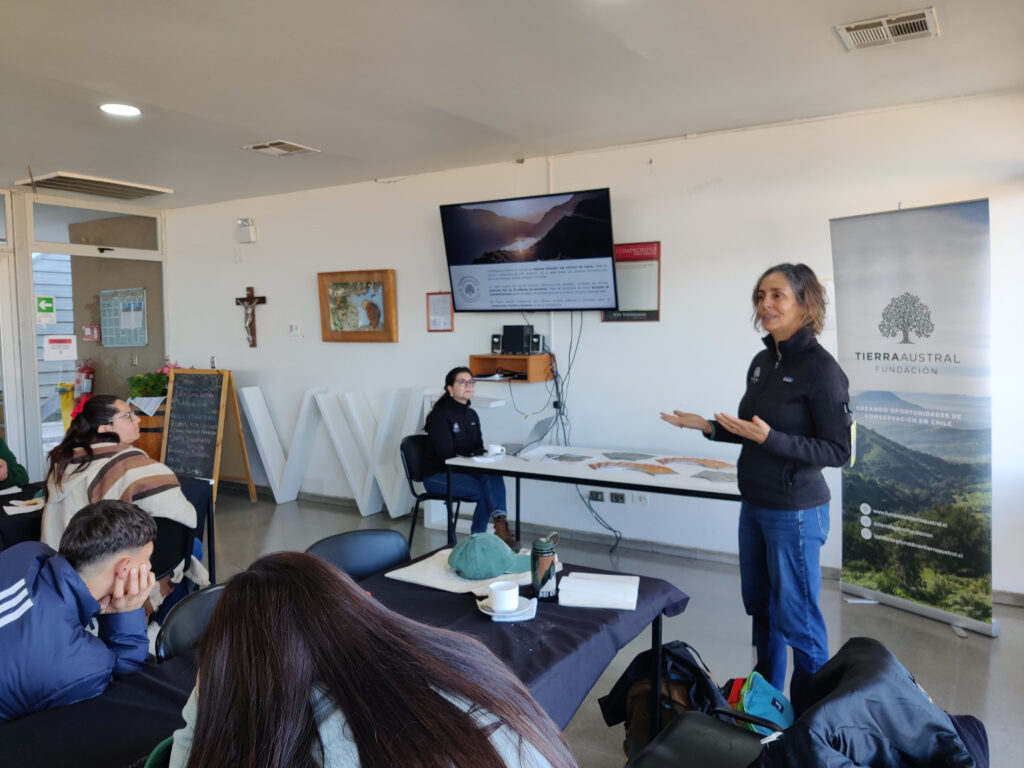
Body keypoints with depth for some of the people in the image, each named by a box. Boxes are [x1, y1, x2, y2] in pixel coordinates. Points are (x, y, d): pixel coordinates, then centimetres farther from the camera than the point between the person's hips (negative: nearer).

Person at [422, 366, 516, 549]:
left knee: (493, 474, -28)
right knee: (484, 490, -28)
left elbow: (478, 448, 11)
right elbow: (446, 454, -19)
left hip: (464, 471, 6)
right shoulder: (439, 415, -13)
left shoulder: (471, 415, 11)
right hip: (438, 476, -6)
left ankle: (499, 525, -38)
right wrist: (470, 455, -17)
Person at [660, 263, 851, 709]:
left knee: (795, 617, 4)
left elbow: (837, 451, -18)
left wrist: (770, 439, -28)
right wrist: (709, 427, 5)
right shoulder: (763, 362, 8)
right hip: (754, 505, 8)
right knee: (760, 606, 20)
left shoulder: (820, 369, -16)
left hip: (795, 512, -8)